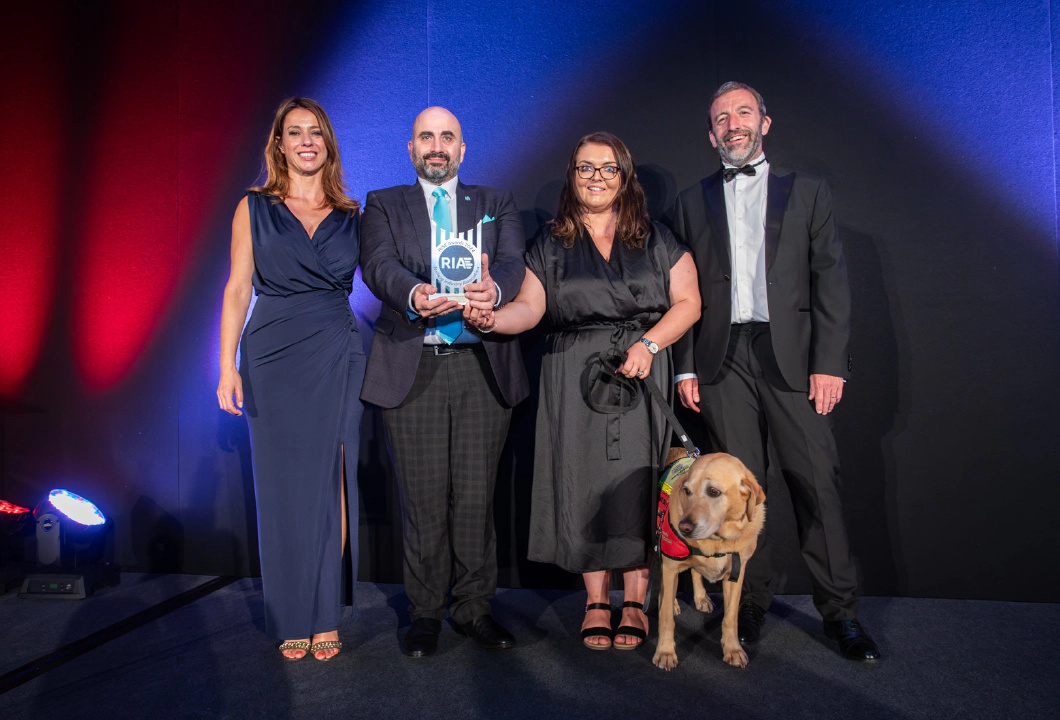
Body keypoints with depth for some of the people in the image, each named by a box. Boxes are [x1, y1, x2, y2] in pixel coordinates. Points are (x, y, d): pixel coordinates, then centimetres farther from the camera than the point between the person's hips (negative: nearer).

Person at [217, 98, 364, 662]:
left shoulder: (352, 216, 10)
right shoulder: (255, 208, 8)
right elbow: (237, 288, 4)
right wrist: (228, 366, -3)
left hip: (337, 361, 1)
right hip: (273, 360, 0)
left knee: (330, 487, 1)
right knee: (284, 488, 4)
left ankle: (326, 616, 13)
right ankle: (293, 619, 17)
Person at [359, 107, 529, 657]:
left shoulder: (497, 204, 15)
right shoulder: (383, 205, 12)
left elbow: (513, 261, -4)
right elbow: (378, 264, -7)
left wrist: (493, 287, -29)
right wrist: (413, 295, -30)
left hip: (482, 367, 1)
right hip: (412, 369, 0)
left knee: (476, 495, 5)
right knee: (424, 498, 4)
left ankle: (473, 607, 22)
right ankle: (426, 613, 21)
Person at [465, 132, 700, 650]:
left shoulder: (656, 239, 10)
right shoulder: (551, 244, 11)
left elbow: (687, 301, 4)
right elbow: (530, 306, 2)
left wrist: (649, 344, -11)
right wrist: (492, 318, -18)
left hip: (641, 374, 0)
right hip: (573, 378, 1)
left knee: (637, 478, -3)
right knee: (583, 479, -1)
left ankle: (634, 602, 9)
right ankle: (596, 601, 12)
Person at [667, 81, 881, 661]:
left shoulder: (807, 191, 13)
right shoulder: (692, 203, 16)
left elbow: (830, 281, 5)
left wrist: (829, 363, -5)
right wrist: (685, 367, 2)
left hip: (790, 354, -1)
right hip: (723, 360, 1)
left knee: (816, 480, -3)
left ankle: (839, 609, 10)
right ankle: (750, 603, 14)